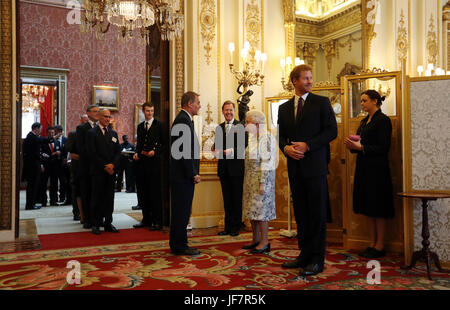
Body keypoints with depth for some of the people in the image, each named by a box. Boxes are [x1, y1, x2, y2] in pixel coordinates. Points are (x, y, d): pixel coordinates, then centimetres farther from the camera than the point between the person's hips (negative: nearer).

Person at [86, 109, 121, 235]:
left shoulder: (113, 133, 15)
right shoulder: (91, 133, -1)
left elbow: (118, 152, 10)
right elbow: (92, 153, -9)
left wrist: (113, 164, -7)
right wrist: (104, 167, -12)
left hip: (111, 171, 5)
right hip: (97, 171, -5)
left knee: (109, 197, 7)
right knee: (97, 197, 0)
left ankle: (108, 223, 14)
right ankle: (95, 224, 9)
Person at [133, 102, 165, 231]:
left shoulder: (159, 125, 1)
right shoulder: (140, 126, 17)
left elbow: (164, 143, -2)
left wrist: (155, 151, -15)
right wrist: (137, 153, 4)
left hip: (153, 162, -6)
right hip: (142, 162, 6)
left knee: (155, 192, -5)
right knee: (143, 192, 9)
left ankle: (157, 221, 2)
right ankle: (146, 219, 19)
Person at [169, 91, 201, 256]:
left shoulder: (183, 119, 18)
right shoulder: (183, 120, -14)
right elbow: (185, 150, -20)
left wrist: (194, 172, 16)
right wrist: (193, 174, -17)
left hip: (184, 175, 11)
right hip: (183, 175, -11)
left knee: (180, 211, 15)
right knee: (182, 211, -3)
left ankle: (177, 245, 24)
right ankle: (180, 246, 7)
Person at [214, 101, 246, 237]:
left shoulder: (240, 126, -2)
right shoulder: (219, 128, 15)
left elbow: (244, 145, -9)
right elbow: (216, 144, 16)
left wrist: (232, 151, -23)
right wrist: (216, 150, -5)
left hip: (236, 167, -5)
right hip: (223, 168, 5)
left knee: (237, 198, 2)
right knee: (227, 199, 10)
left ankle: (236, 227, 12)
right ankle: (227, 227, 18)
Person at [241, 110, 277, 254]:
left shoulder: (266, 138, -13)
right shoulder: (253, 138, 16)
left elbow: (267, 162, -19)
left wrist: (262, 183, -22)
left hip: (261, 177, -9)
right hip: (250, 179, 9)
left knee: (260, 209, -5)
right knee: (252, 210, 11)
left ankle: (264, 242, 4)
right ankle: (256, 240, 20)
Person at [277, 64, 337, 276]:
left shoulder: (321, 102, 2)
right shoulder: (284, 108, 15)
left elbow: (332, 131, -5)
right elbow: (280, 135, 15)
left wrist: (307, 145, -14)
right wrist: (286, 148, -7)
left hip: (315, 165, -5)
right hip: (295, 167, 5)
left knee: (317, 214, -1)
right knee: (301, 213, 10)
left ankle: (317, 260, 7)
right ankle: (305, 255, 21)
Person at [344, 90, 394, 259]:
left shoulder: (383, 120, -9)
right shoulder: (364, 121, 17)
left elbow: (383, 147, -15)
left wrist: (360, 147, -22)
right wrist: (352, 145, -1)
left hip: (376, 169, -8)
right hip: (363, 168, 9)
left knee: (378, 209, -2)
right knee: (369, 208, 11)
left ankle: (380, 246, 7)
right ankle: (373, 244, 20)